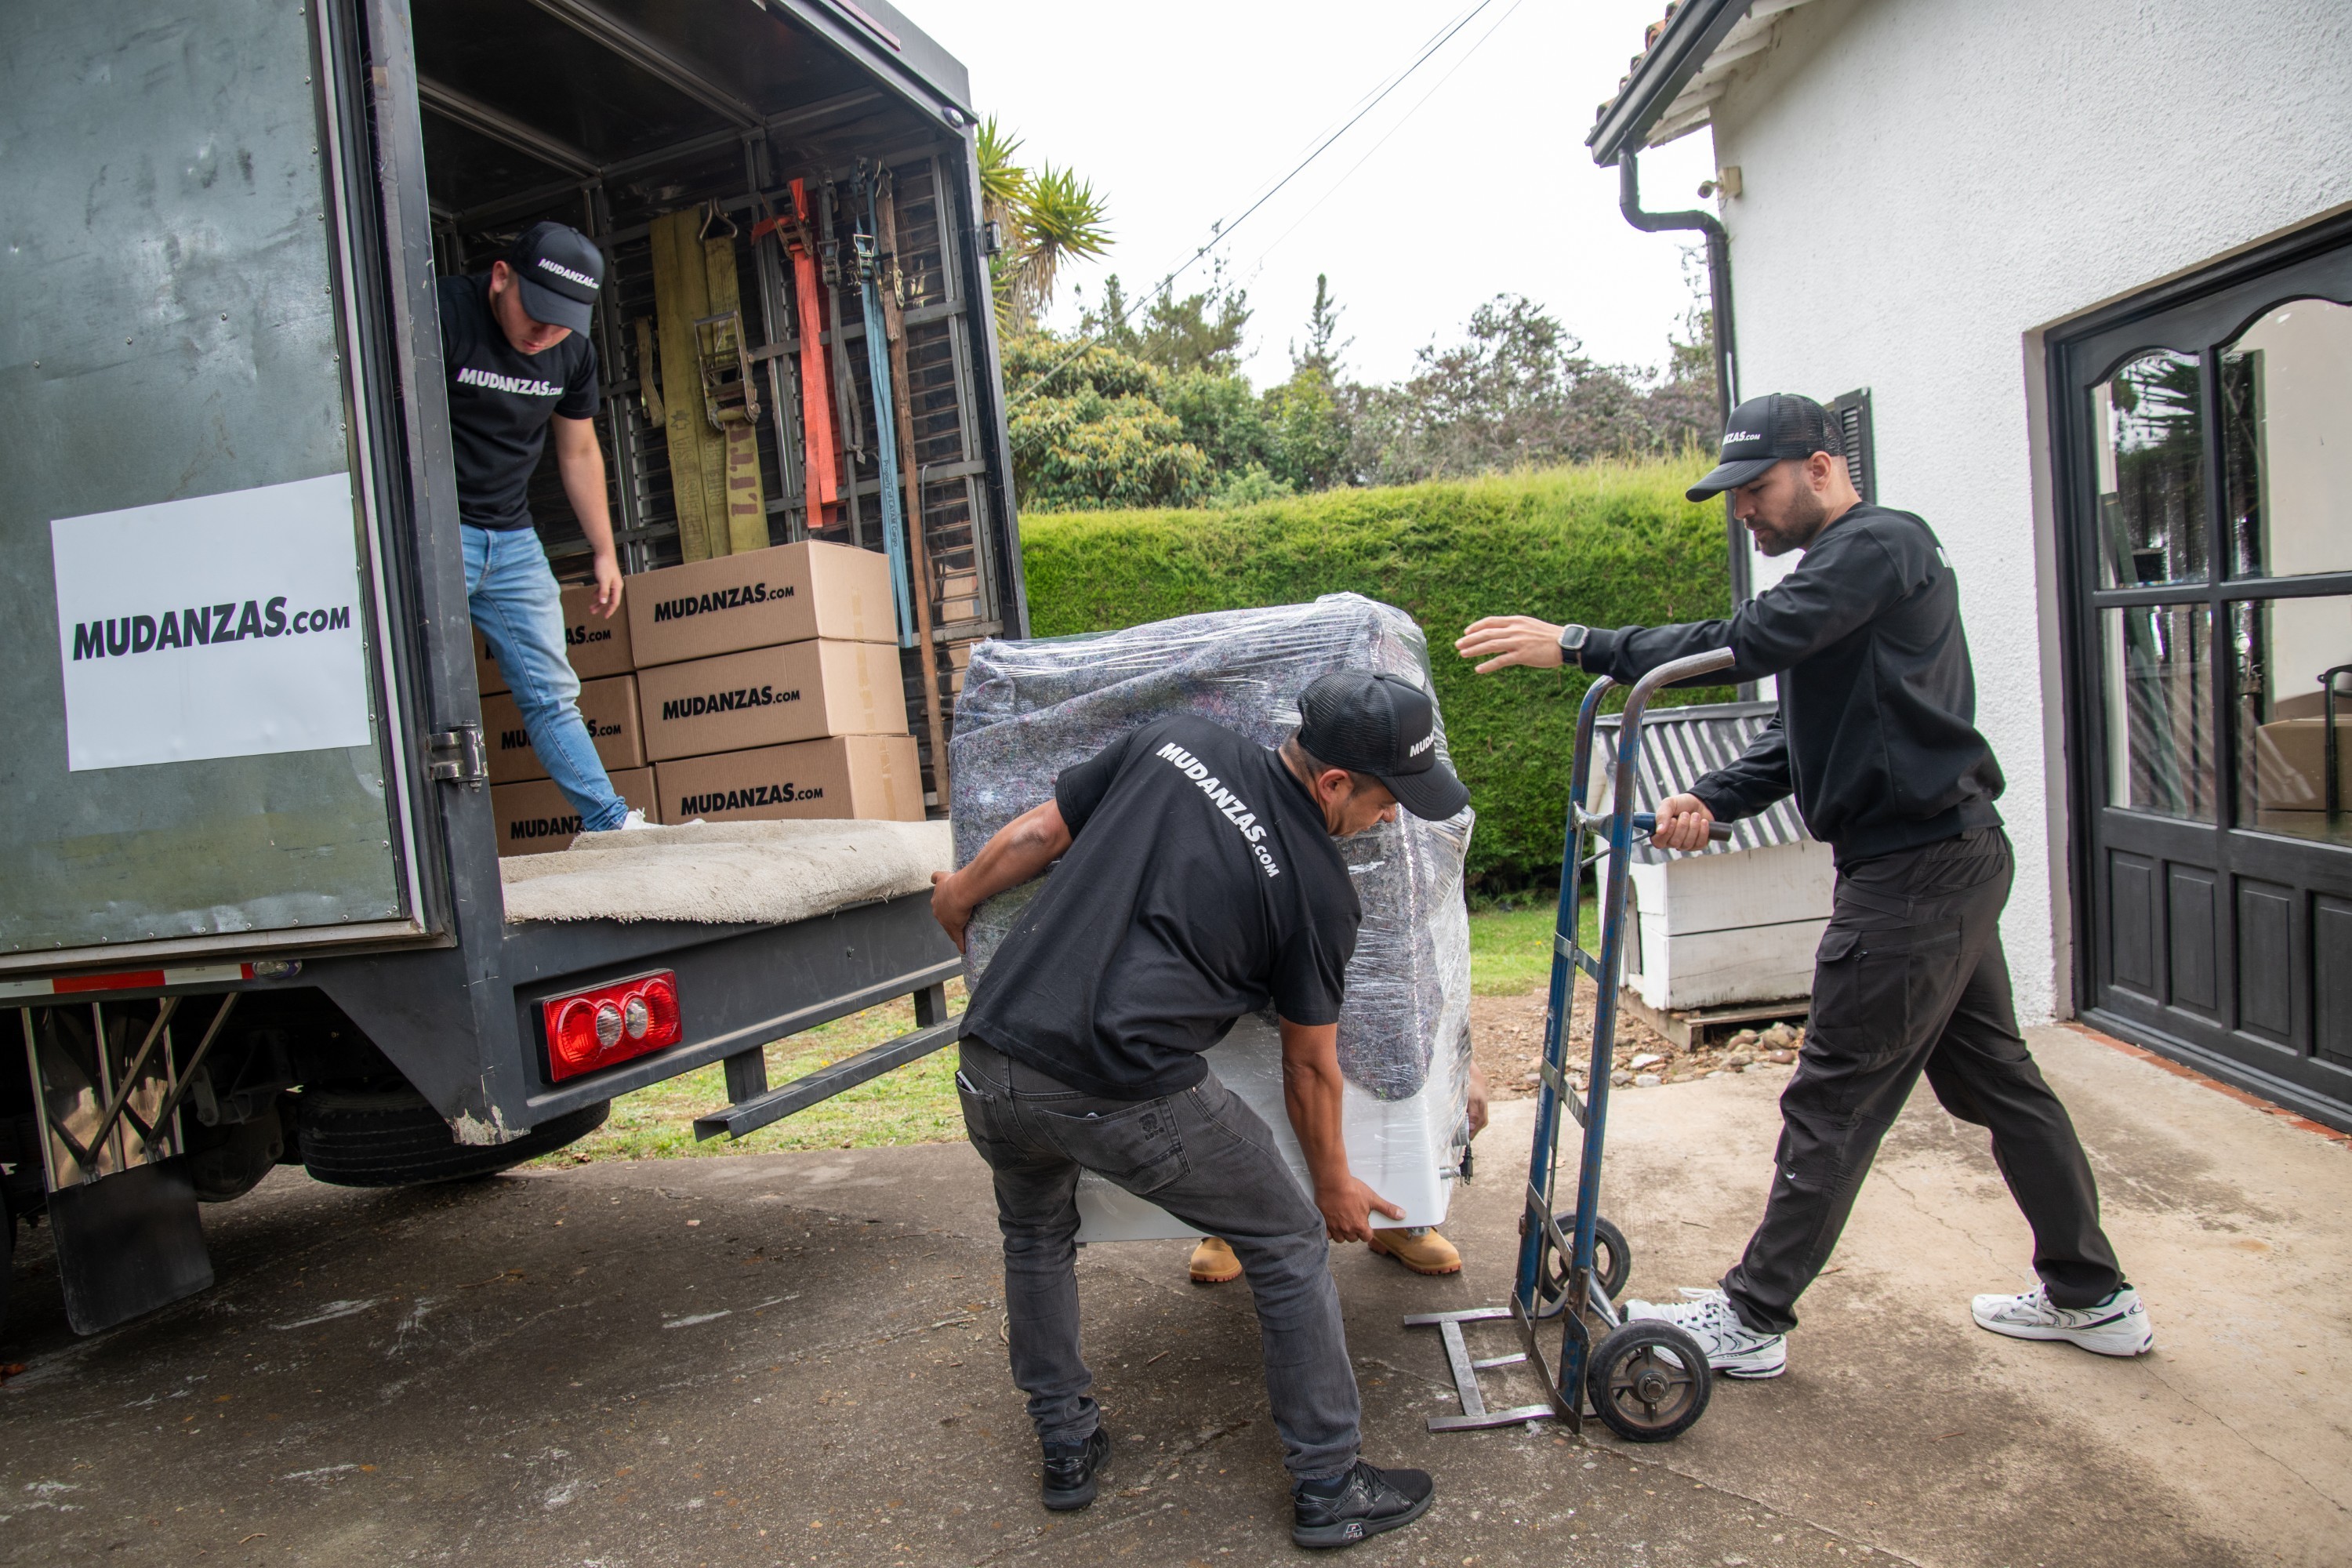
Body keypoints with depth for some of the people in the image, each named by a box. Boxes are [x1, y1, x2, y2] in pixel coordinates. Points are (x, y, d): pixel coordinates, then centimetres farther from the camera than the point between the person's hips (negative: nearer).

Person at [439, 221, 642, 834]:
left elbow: (579, 452, 17)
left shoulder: (573, 351, 4)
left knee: (551, 695, 9)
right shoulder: (445, 315, -15)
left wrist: (604, 552, 18)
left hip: (514, 537, 6)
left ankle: (610, 824, 14)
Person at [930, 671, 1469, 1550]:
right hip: (1130, 1099, -5)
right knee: (1291, 1248, 18)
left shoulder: (1172, 743, 8)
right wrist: (1335, 1186, 27)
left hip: (991, 1069, 5)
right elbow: (1309, 1065, 10)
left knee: (1036, 1236, 34)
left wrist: (957, 898, 33)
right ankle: (1329, 1491, 28)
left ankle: (1067, 1447, 45)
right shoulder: (1318, 890, 0)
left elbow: (1037, 834, 14)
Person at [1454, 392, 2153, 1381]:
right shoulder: (1834, 574, 18)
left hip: (1916, 868, -10)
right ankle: (2093, 1297, 32)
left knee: (1834, 1098, -3)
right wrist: (1712, 801, -3)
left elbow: (1749, 643, -27)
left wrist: (1577, 646, -27)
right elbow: (1799, 736, 14)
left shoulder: (1882, 544, -12)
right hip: (1946, 857, 10)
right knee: (1993, 1076, 18)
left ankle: (1752, 1319, 7)